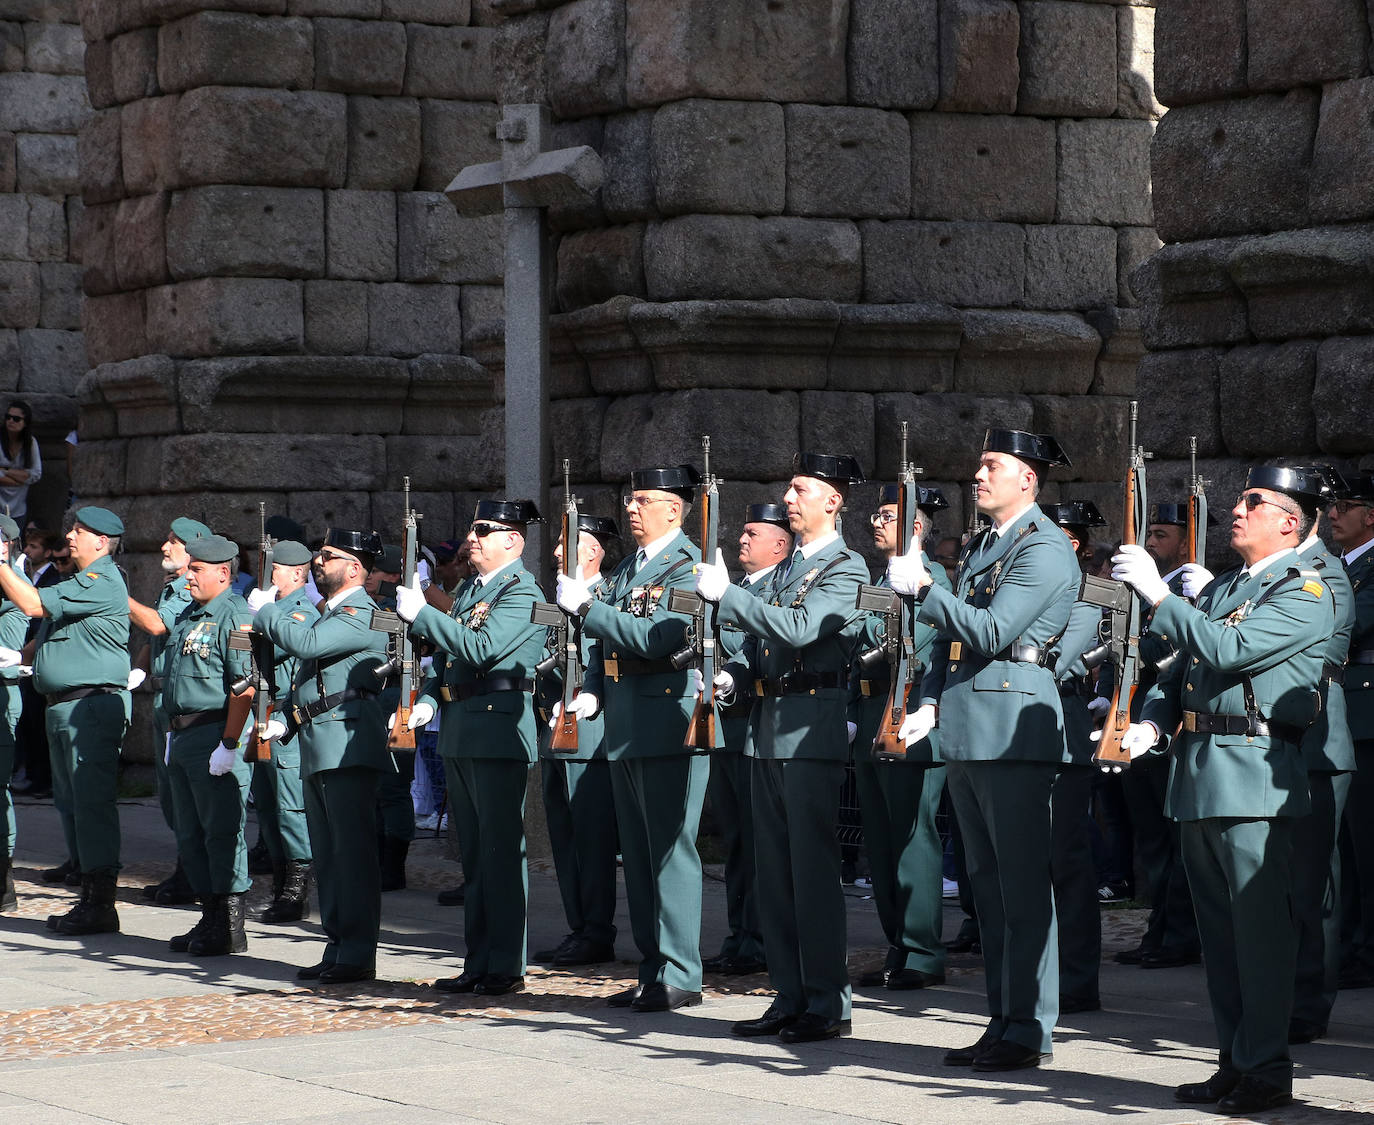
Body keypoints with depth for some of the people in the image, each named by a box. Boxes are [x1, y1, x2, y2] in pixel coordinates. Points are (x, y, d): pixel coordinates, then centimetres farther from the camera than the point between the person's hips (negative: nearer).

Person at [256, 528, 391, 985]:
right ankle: (337, 947, 17)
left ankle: (359, 954, -8)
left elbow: (304, 642, -23)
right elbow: (305, 680, 27)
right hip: (317, 746, 10)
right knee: (326, 853, 12)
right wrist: (283, 721, 11)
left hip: (348, 742, -10)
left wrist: (266, 612, -7)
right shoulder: (327, 615, 22)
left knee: (352, 848, -9)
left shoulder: (361, 613, -10)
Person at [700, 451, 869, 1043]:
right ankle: (790, 998, 15)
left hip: (811, 726, -9)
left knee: (812, 867, -7)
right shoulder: (785, 567, 19)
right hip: (767, 726, 9)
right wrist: (734, 674, 1)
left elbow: (799, 629, -22)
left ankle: (828, 1004, -3)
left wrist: (725, 594, -19)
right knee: (773, 868, 9)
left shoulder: (847, 569, -7)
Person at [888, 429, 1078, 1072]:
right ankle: (1002, 1024, 16)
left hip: (1014, 733, -9)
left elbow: (992, 632, -18)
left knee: (1022, 888, -6)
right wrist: (930, 706, 9)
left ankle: (1029, 1031, -4)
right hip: (965, 734, 9)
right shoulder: (979, 548, 20)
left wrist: (921, 589, -12)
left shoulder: (1045, 549, -8)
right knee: (987, 888, 11)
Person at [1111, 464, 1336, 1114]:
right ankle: (1234, 1061, 18)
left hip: (1253, 776, -9)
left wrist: (1157, 593, -17)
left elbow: (1226, 651, -20)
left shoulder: (1303, 594, -7)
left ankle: (1266, 1069, -3)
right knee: (1219, 929, 11)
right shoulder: (1219, 589, 21)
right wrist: (1150, 725, 2)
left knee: (1258, 926, -7)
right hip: (1197, 771, 9)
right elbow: (1181, 671, 21)